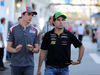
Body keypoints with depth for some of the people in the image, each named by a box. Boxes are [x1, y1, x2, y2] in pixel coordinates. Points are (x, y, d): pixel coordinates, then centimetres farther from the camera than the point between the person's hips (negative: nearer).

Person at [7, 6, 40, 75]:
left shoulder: (35, 31, 6)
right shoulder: (13, 29, 5)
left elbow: (37, 50, 6)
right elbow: (8, 48, 3)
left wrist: (32, 49, -16)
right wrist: (15, 50, -18)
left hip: (29, 65, 0)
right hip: (15, 64, 0)